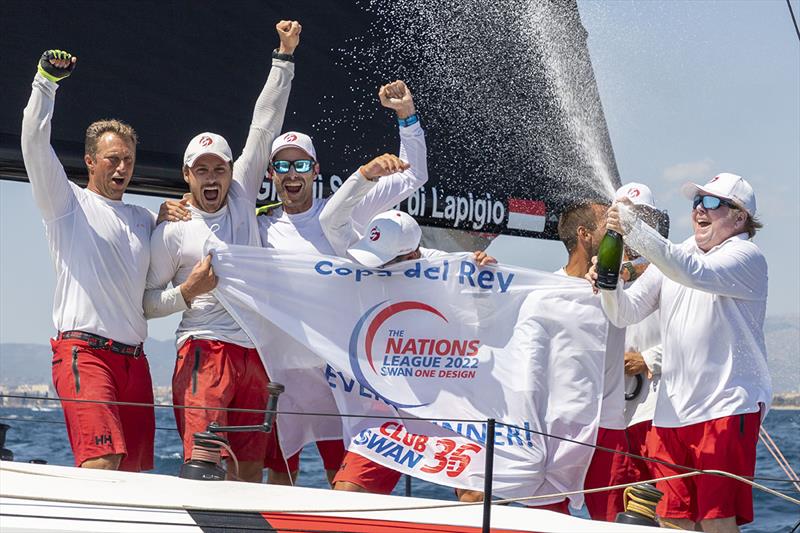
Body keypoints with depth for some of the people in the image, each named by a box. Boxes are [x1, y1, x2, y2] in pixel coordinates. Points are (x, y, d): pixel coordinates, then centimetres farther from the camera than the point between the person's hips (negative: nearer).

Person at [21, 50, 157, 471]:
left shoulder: (143, 219, 23)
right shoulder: (67, 203, 6)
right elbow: (35, 142, -6)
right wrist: (45, 79, -14)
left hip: (134, 357, 6)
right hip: (83, 349, -6)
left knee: (133, 468, 2)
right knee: (102, 460, -22)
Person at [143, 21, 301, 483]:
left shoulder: (241, 200, 14)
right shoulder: (172, 232, 3)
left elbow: (264, 129, 13)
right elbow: (145, 303, 6)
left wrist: (285, 55, 11)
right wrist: (186, 292, -13)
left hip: (255, 355, 5)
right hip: (205, 353, -5)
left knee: (250, 471, 2)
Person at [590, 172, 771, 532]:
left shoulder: (746, 257, -4)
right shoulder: (672, 257, 17)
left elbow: (695, 273, -24)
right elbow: (626, 313, 13)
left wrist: (634, 230, -30)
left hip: (727, 408, -6)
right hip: (672, 409, 6)